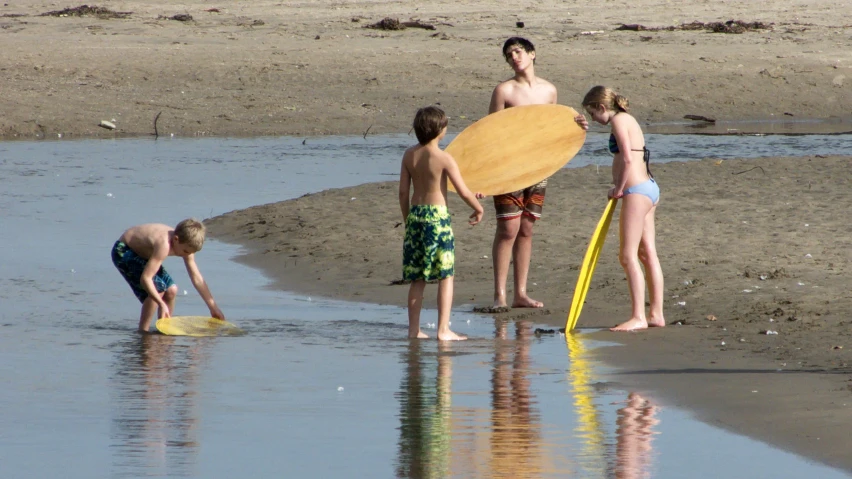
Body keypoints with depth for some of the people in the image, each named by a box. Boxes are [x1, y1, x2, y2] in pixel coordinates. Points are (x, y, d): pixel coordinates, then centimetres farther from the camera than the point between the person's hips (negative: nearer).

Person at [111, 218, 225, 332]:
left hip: (142, 253, 9)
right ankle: (143, 331, -13)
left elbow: (197, 279, -1)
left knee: (171, 289, 1)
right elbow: (145, 278, -42)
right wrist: (161, 304, -43)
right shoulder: (164, 245, -39)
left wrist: (213, 307, 0)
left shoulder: (185, 244, -12)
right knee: (157, 288, -22)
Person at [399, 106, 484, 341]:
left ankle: (414, 329, 13)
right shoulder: (444, 158, -12)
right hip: (437, 216, -5)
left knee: (417, 278, 12)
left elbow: (403, 191, 7)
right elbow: (463, 191, -11)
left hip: (415, 215, 5)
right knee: (445, 276, 2)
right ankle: (443, 329, -3)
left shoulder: (409, 155, 3)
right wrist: (478, 209, 6)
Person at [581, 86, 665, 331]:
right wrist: (619, 187, 5)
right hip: (649, 188, 10)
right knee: (647, 253, 11)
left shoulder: (619, 120, -10)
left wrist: (619, 188, -8)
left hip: (637, 190, -10)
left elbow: (627, 159, -18)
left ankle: (638, 317, -12)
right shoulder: (628, 120, 19)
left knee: (628, 255, -9)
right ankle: (656, 314, 14)